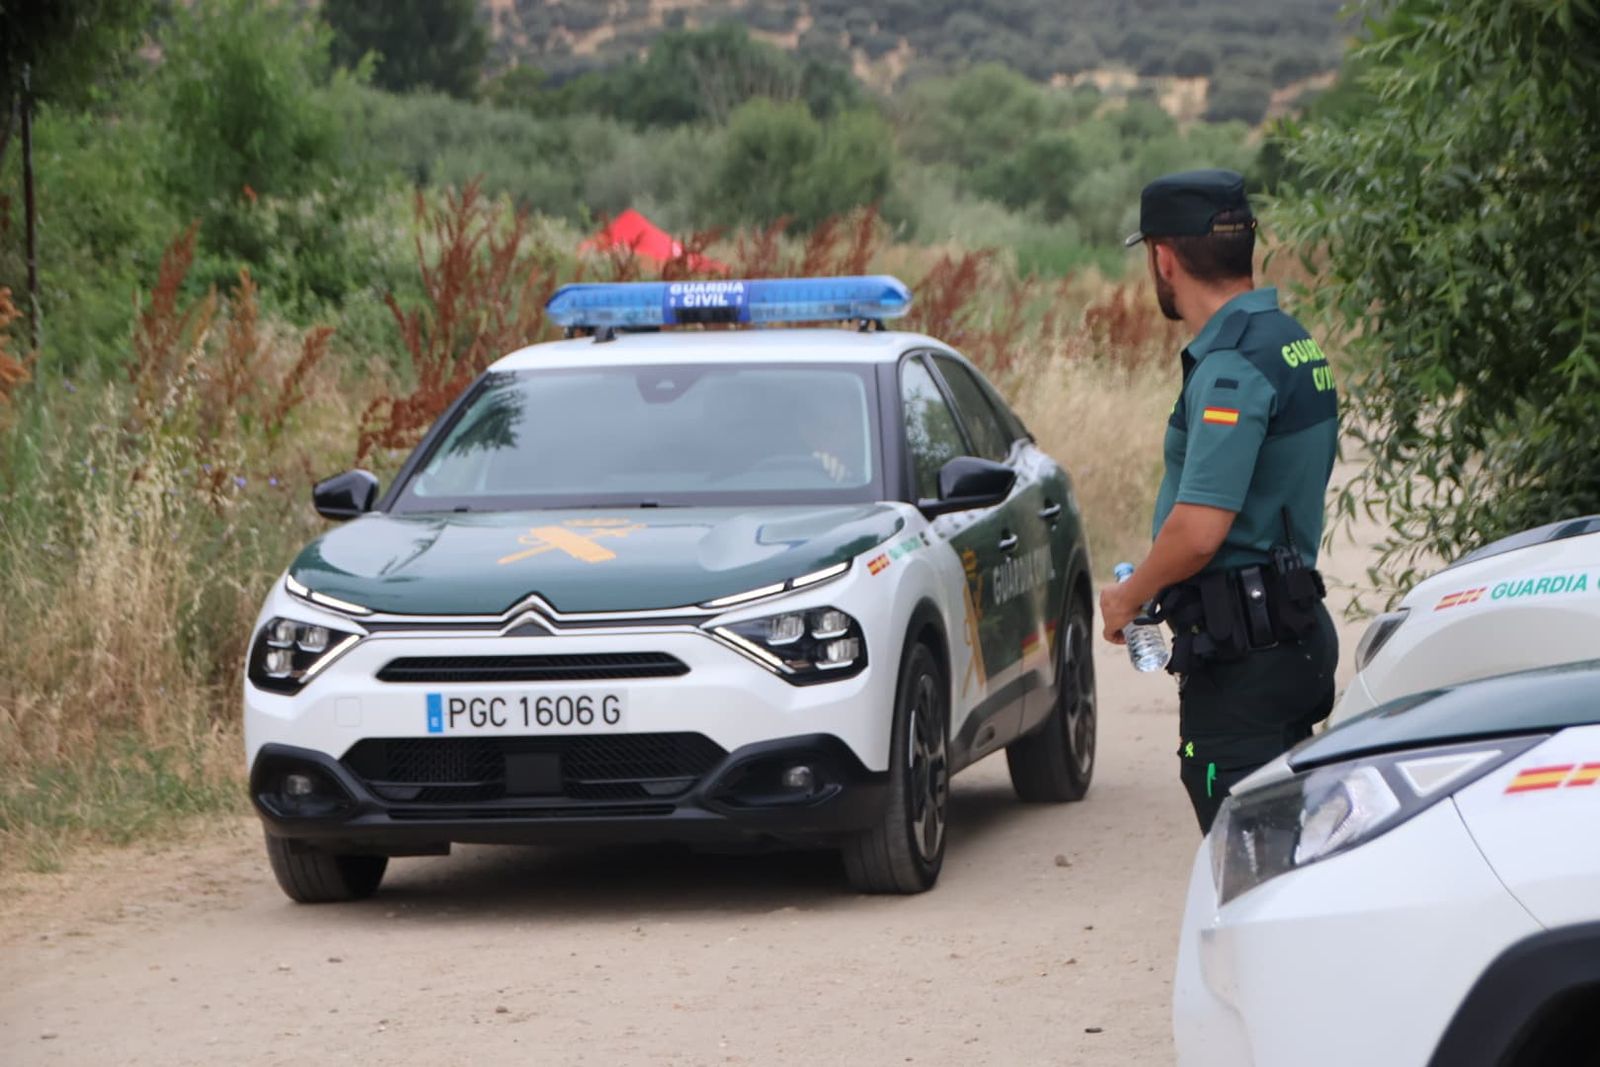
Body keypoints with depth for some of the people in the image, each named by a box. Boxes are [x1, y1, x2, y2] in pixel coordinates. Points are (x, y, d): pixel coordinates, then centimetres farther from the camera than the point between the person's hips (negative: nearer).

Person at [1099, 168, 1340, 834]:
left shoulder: (1230, 370, -18)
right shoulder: (1291, 343, 13)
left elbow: (1199, 528, -24)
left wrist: (1128, 598, -7)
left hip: (1241, 653, -10)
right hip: (1296, 631, 10)